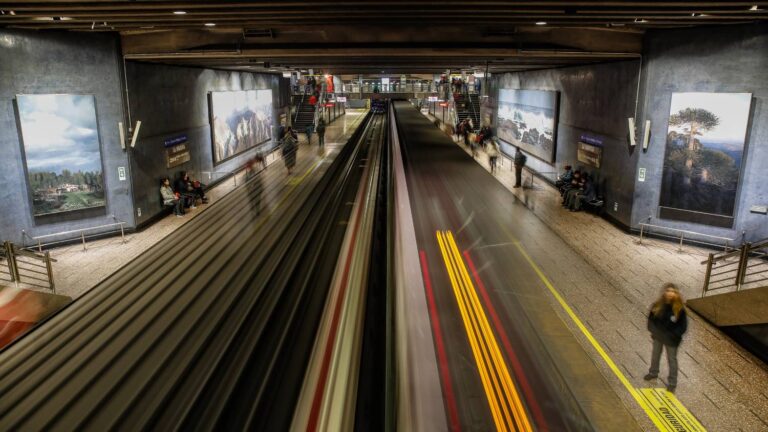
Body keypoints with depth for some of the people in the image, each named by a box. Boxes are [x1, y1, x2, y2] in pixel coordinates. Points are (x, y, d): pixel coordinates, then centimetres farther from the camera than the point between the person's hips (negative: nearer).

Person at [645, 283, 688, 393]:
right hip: (658, 336, 3)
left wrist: (671, 335, -21)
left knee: (672, 360, 16)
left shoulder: (679, 309, -24)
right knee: (655, 355, 25)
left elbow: (683, 327, -16)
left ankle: (672, 383, 34)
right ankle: (653, 373, 50)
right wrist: (654, 330, -12)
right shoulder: (658, 305, -16)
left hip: (671, 340, -3)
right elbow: (651, 319, -2)